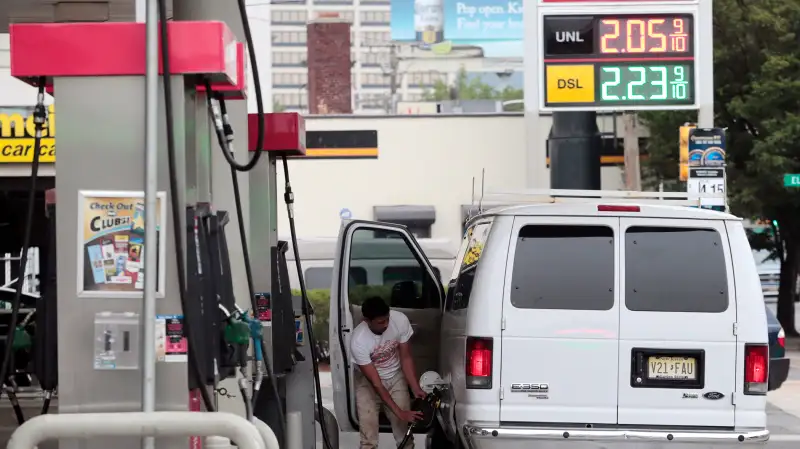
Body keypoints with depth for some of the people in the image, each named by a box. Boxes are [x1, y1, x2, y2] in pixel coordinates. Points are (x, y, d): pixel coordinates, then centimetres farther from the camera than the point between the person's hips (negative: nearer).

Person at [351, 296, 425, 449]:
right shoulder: (358, 341, -34)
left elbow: (406, 358, -11)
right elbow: (375, 383, -28)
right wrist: (399, 412, -29)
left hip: (395, 377, 3)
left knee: (404, 430, -4)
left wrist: (416, 388, -22)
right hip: (368, 381, -3)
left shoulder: (400, 320, -26)